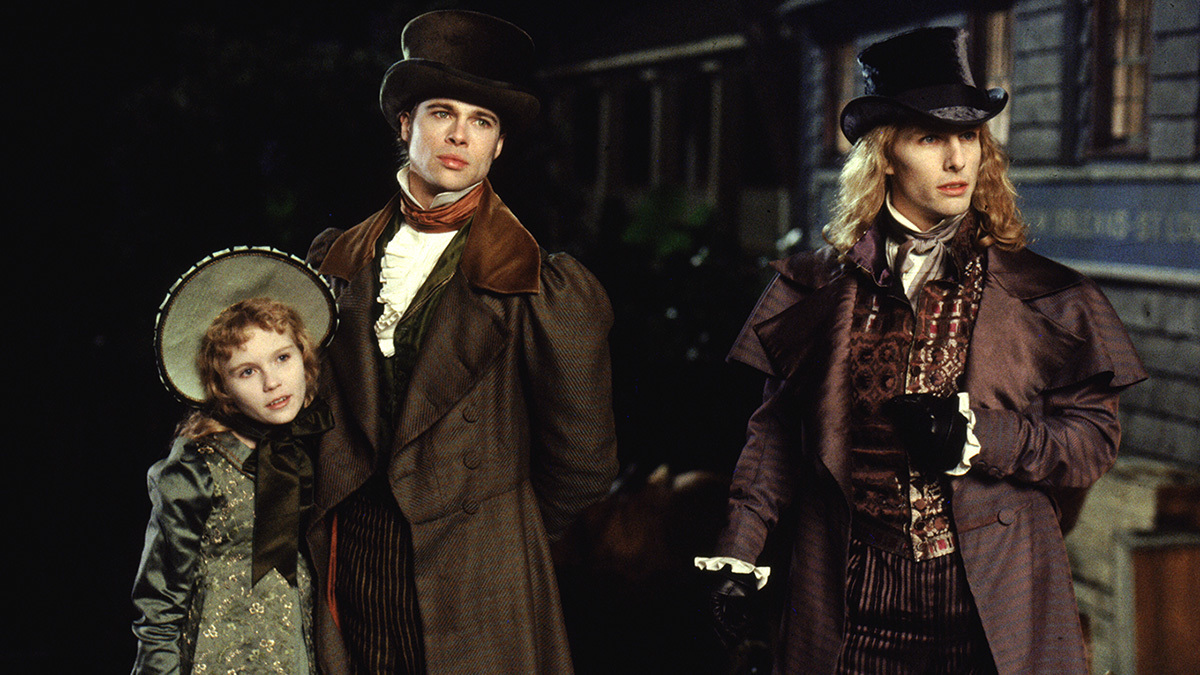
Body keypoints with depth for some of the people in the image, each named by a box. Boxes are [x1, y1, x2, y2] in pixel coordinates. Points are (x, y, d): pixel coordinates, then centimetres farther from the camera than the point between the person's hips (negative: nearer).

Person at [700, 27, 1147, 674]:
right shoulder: (819, 286, 5)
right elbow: (776, 427, 8)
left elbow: (1094, 437, 1)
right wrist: (738, 551, 1)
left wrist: (976, 436, -15)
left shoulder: (1042, 294, 2)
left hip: (992, 603, 0)